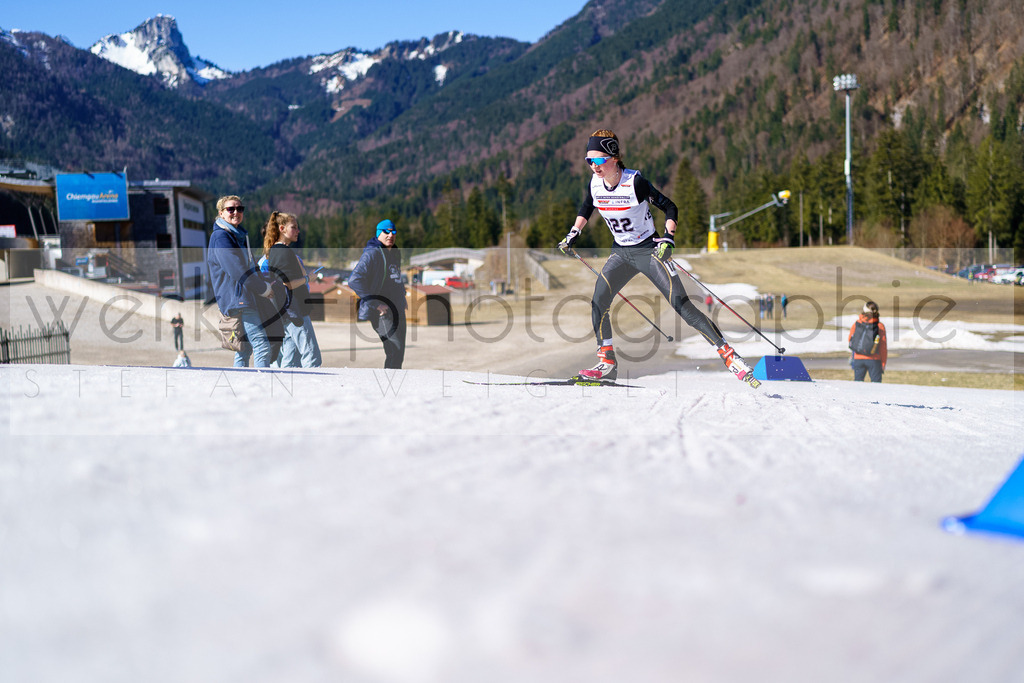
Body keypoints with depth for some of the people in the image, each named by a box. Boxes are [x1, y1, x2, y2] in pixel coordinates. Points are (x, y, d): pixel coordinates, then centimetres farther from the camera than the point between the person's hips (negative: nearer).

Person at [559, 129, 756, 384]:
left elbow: (670, 208, -13)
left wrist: (668, 238, -27)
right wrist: (573, 234, 9)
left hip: (649, 249, -6)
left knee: (681, 305, -14)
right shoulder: (595, 183, -5)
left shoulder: (635, 182, -21)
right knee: (598, 301, -9)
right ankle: (608, 363, 5)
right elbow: (586, 208, 19)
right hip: (621, 253, 6)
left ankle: (728, 354, -9)